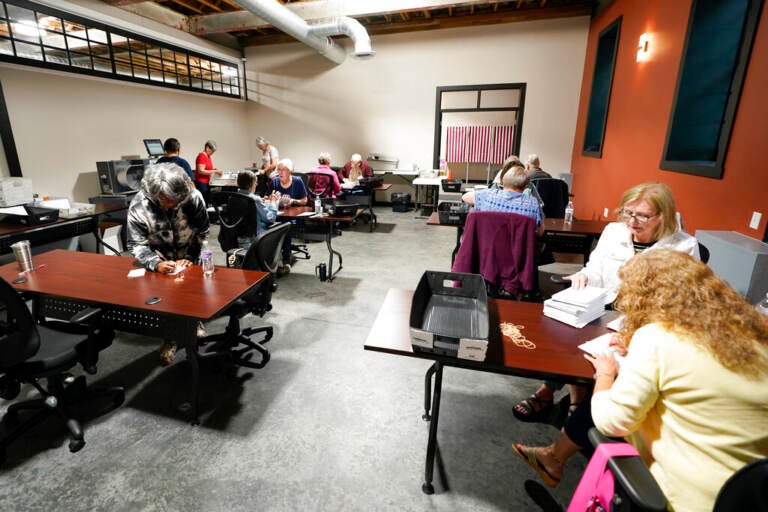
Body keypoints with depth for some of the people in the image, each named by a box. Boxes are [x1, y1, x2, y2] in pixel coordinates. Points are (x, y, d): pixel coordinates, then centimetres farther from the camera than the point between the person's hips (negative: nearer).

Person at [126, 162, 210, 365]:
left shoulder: (194, 198, -22)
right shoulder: (139, 206, -24)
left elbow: (202, 233, -10)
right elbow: (137, 244, -20)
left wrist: (190, 258, -20)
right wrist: (156, 264, -38)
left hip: (187, 258, 1)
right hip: (159, 259, -1)